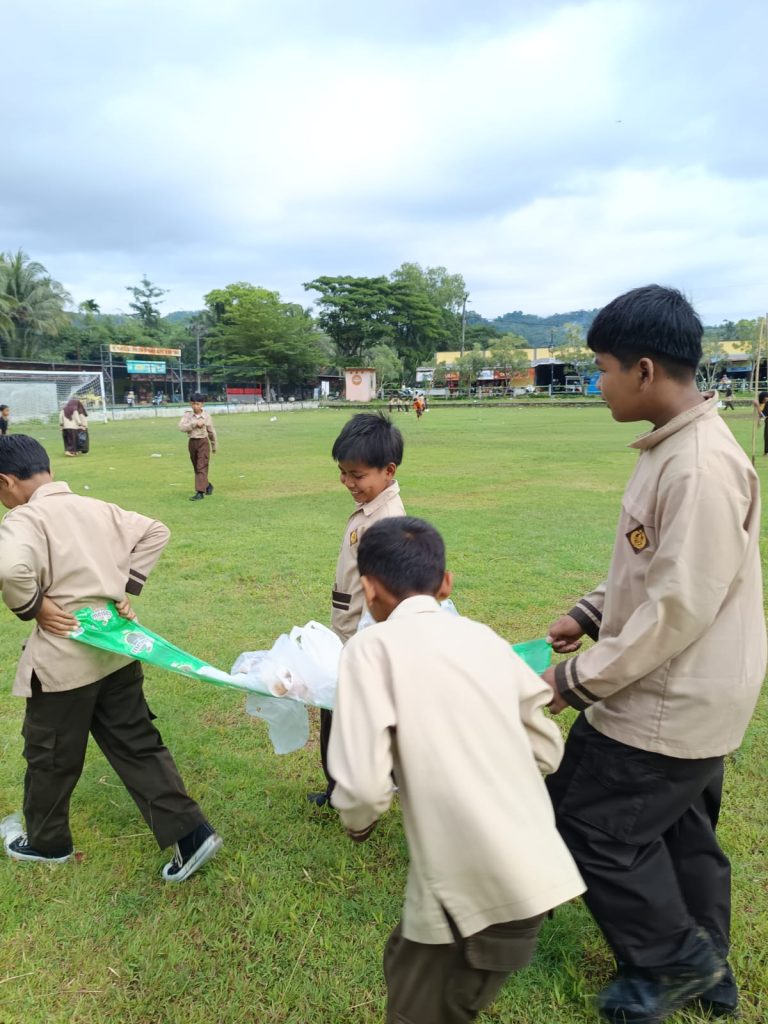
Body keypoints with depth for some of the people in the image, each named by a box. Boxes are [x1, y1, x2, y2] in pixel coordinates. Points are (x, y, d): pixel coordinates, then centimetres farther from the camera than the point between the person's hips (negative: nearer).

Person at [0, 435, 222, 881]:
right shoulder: (98, 508, 5)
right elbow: (156, 532, 10)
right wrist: (127, 586, 7)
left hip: (63, 661, -6)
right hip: (117, 650, 6)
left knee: (51, 757, 17)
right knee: (138, 746, 14)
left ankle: (47, 841, 39)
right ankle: (190, 832, 12)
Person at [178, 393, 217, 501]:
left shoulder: (206, 416, -2)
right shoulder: (187, 415, 0)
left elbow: (211, 432, 7)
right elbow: (182, 427, -16)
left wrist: (214, 446, 14)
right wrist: (195, 424, -23)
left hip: (203, 442, -3)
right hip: (192, 442, 3)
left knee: (202, 468, -11)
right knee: (196, 468, 14)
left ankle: (200, 492, -15)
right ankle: (208, 485, 35)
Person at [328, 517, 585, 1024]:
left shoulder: (373, 645, -9)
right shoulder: (483, 636, 7)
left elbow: (363, 786, -17)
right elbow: (548, 750, 10)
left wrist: (358, 822, 6)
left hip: (474, 885, -6)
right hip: (535, 871, 6)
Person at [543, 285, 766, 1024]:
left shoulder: (701, 465, -27)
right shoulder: (674, 448, 5)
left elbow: (680, 607, -27)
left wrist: (580, 680, -20)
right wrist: (589, 613, 9)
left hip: (670, 703, -9)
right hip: (682, 696, 9)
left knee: (590, 822, 5)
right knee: (677, 828, 22)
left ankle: (674, 962, 25)